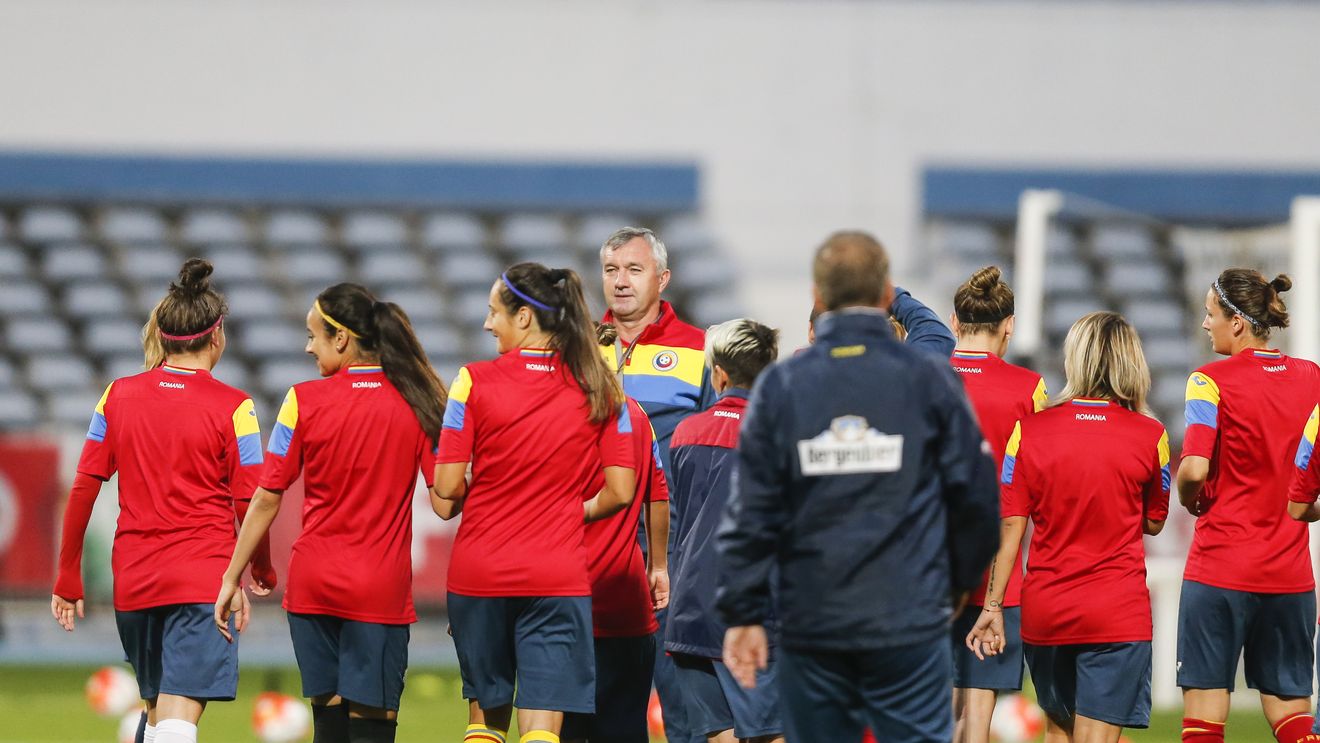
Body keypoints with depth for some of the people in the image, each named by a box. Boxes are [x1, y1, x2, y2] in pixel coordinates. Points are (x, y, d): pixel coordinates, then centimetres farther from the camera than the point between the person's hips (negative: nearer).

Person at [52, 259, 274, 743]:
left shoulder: (118, 396, 5)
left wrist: (68, 577, 12)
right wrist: (262, 570, 13)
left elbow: (83, 490, 4)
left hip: (133, 577, 4)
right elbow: (249, 505, -5)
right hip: (204, 577, -4)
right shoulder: (231, 407, -6)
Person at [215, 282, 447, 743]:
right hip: (381, 589, -1)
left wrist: (232, 578, 5)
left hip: (313, 583, 1)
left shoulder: (304, 402, -5)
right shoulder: (415, 401, -2)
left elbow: (267, 498, -2)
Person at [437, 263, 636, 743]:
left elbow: (447, 488, -8)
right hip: (558, 574, 0)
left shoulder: (475, 382, -7)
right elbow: (619, 492, 0)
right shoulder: (598, 391, 0)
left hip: (478, 572, 0)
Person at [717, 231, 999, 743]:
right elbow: (976, 496, 1)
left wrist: (743, 612, 6)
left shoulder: (779, 387, 1)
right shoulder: (930, 380, -2)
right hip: (910, 623, -2)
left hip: (810, 628, 2)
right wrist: (957, 581, 18)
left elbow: (751, 511, 0)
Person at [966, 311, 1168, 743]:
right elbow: (1153, 523, 8)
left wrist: (993, 607, 2)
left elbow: (1010, 527, -3)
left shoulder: (1030, 431, -3)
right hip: (1118, 614, -2)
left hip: (1044, 610, 2)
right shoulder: (1148, 436, -4)